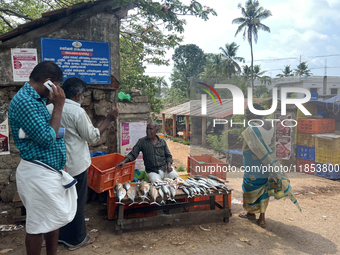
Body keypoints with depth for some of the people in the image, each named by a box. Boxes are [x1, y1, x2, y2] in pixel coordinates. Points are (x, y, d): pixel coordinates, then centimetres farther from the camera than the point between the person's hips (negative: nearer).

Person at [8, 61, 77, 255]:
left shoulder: (36, 99, 12)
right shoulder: (24, 101, -19)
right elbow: (47, 138, -22)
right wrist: (58, 106, -17)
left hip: (51, 172, 10)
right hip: (39, 174, -10)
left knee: (54, 220, 21)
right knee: (38, 226, 6)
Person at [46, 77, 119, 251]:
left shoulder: (49, 108, 2)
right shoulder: (78, 112, -19)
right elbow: (93, 137, -12)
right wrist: (108, 120, -6)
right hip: (75, 166, -7)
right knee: (77, 202, 9)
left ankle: (60, 234, 37)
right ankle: (76, 239, 24)